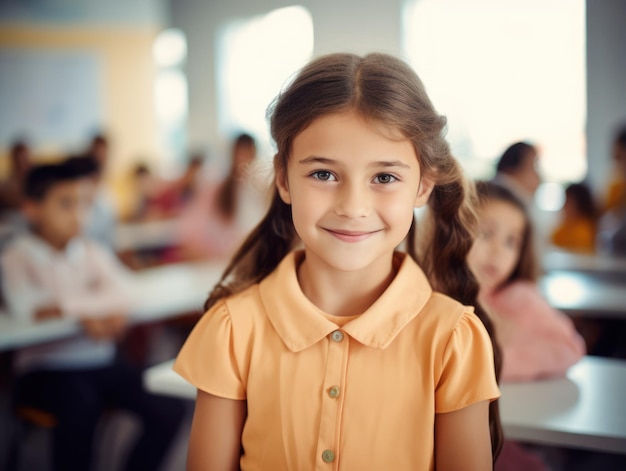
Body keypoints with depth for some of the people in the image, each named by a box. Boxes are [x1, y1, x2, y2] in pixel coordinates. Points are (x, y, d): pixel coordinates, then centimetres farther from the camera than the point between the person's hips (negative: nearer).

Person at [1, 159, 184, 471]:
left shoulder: (93, 253, 11)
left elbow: (121, 294, -5)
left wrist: (65, 307, -20)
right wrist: (88, 310, -17)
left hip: (102, 362, 5)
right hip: (47, 368, -4)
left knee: (168, 409, -14)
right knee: (81, 405, -34)